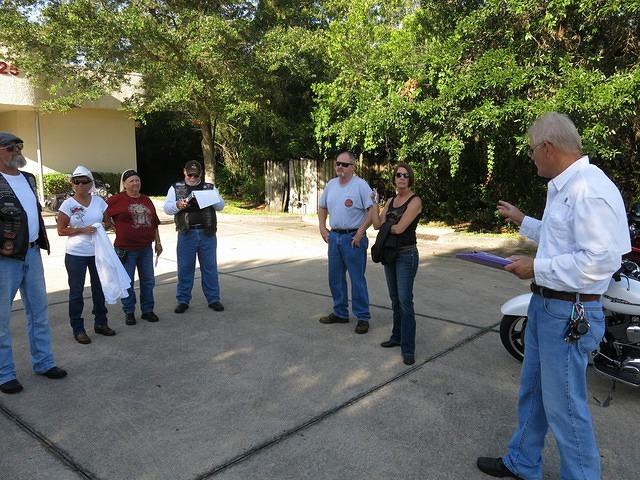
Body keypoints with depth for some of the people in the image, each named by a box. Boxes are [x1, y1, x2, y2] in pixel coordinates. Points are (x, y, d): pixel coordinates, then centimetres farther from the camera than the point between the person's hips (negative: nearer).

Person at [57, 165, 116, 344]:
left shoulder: (99, 201, 3)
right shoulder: (68, 204, -7)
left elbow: (108, 222, 12)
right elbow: (61, 230, -7)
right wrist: (82, 230, -18)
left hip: (98, 252, 4)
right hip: (76, 255, -4)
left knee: (99, 288, 13)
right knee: (76, 292, 5)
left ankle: (101, 323, 28)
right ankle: (78, 329, 15)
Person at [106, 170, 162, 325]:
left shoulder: (147, 200, 11)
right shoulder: (117, 200, -5)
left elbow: (154, 223, 15)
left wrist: (158, 242, 15)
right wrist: (116, 224, -5)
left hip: (146, 248, 5)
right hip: (126, 249, -5)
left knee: (148, 281, 10)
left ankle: (147, 310, 22)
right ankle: (129, 312, 18)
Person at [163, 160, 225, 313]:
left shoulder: (210, 188, 12)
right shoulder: (176, 188, 9)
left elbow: (220, 205, 5)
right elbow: (167, 208, 3)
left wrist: (211, 200, -17)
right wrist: (177, 205, -20)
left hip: (207, 233, 1)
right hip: (186, 234, 0)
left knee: (210, 267, 6)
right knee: (184, 268, 4)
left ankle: (213, 299, 15)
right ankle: (183, 300, 15)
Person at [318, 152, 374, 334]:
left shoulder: (360, 185, -12)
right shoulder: (331, 184, 8)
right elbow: (322, 207, 20)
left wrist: (360, 232, -18)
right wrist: (322, 229, 10)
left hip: (353, 238, -7)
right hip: (334, 237, 7)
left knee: (357, 279, 0)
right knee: (335, 278, 15)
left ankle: (363, 317, 12)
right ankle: (340, 313, 30)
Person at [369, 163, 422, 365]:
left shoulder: (415, 201, -10)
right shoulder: (391, 200, 11)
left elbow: (399, 228, -18)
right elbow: (377, 224, 3)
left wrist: (386, 226, 1)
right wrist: (373, 203, -1)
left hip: (406, 255, -7)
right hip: (389, 253, 7)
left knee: (405, 300, -8)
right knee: (395, 299, 15)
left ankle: (408, 349, -3)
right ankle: (397, 337, 28)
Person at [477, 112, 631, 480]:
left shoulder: (590, 189, -21)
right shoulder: (563, 187, 11)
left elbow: (601, 260, -27)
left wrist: (537, 268, -20)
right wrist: (522, 221, 31)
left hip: (569, 314, -11)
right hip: (546, 304, 11)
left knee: (563, 405, 1)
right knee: (532, 390, 21)